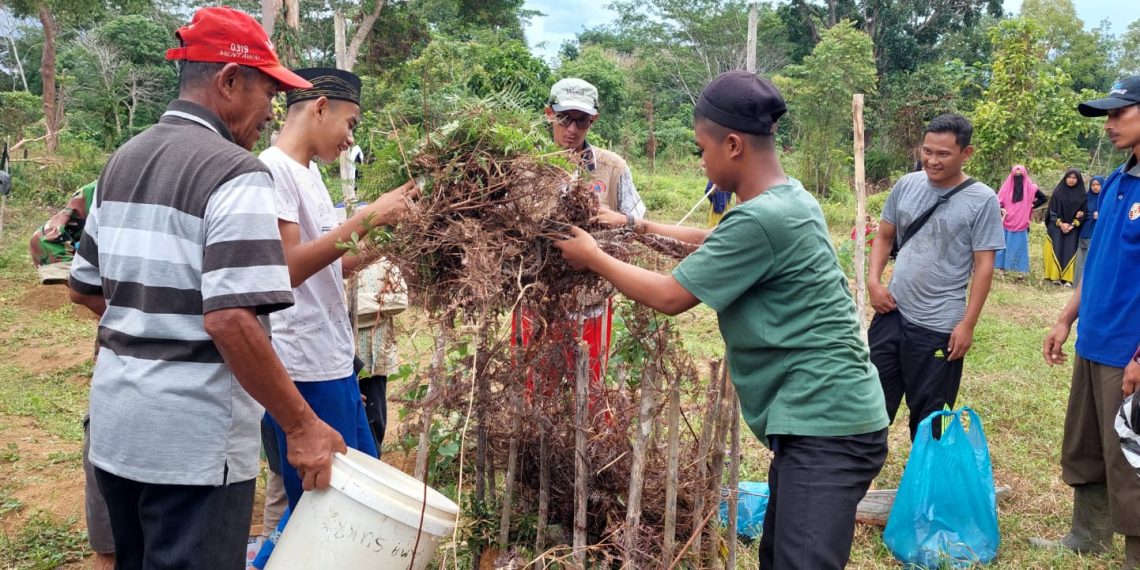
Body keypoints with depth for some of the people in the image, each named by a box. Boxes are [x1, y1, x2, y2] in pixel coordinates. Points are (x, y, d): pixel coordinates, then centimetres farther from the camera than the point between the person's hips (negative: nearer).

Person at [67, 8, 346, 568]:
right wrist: (302, 426, -20)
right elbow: (230, 320, -26)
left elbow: (84, 289, 18)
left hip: (114, 422, 8)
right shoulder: (234, 172, -16)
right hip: (192, 438, -8)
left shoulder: (122, 160, 10)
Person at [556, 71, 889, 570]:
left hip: (826, 425, -10)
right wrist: (637, 225, 30)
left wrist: (593, 258, 2)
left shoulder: (761, 218, -21)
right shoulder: (789, 200, 10)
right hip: (818, 418, 10)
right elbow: (714, 241, 30)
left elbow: (670, 297, -12)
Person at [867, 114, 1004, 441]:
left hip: (939, 326, -4)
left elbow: (984, 266, -9)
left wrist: (968, 324, -12)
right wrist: (873, 281, -3)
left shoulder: (982, 200, -9)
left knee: (928, 414, 11)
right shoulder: (907, 185, 3)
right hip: (891, 313, 4)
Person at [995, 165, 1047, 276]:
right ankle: (1001, 267, 7)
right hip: (1006, 222, 0)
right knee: (1004, 245, 2)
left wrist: (1033, 206, 1)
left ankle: (1020, 269, 4)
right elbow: (998, 201, 4)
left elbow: (1044, 198, 12)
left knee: (1020, 246, 2)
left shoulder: (1030, 188, 2)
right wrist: (1001, 209, -15)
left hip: (1021, 223, 0)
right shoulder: (1007, 186, 2)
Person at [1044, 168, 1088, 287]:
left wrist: (1073, 225, -9)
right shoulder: (1058, 192, 2)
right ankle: (1055, 277, -5)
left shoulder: (1081, 194, 5)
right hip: (1056, 226, -1)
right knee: (1057, 250, -7)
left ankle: (1068, 279, -5)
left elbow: (1083, 212, 4)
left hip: (1073, 227, 1)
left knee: (1070, 252, -4)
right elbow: (1052, 210, 0)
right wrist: (1060, 223, -12)